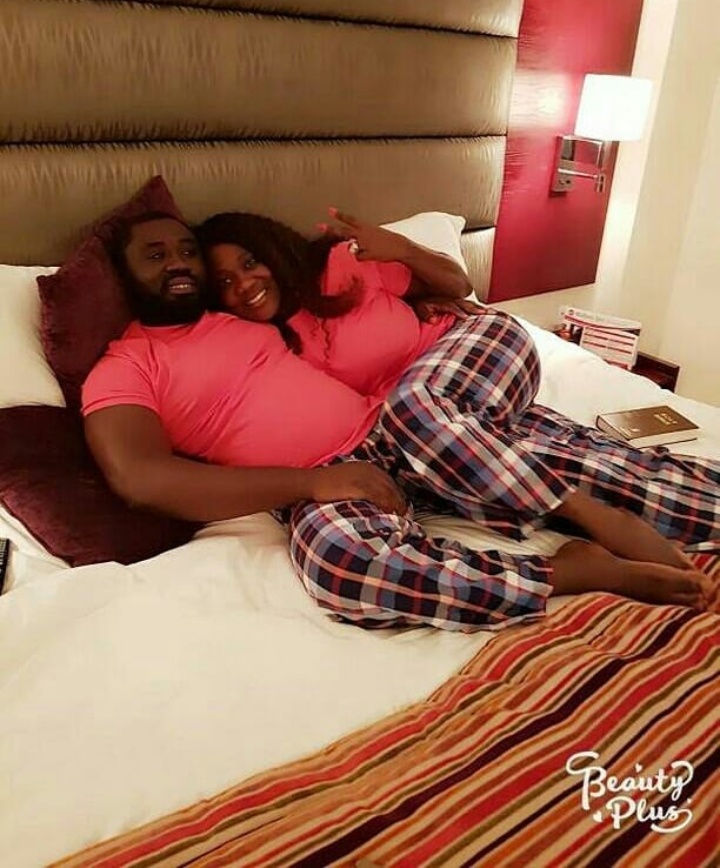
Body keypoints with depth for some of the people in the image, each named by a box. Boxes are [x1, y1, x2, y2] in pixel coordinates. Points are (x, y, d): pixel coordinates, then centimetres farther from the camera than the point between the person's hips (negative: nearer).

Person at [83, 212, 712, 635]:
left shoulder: (242, 319, 24)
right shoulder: (119, 372, 4)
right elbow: (142, 478, -15)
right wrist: (317, 480, -21)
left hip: (390, 430, 6)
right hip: (323, 484, -6)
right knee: (342, 559, -40)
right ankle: (574, 569, -23)